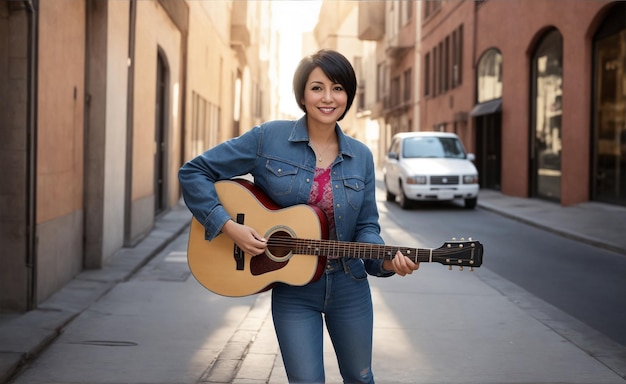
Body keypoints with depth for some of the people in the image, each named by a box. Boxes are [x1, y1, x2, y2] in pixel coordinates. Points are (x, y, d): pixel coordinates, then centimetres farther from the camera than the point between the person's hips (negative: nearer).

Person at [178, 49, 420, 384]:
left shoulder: (360, 157, 0)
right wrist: (228, 226, -19)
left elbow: (366, 226, 3)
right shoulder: (268, 138, -10)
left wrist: (386, 261, -17)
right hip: (292, 289, -3)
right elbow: (193, 172, -8)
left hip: (349, 286, 3)